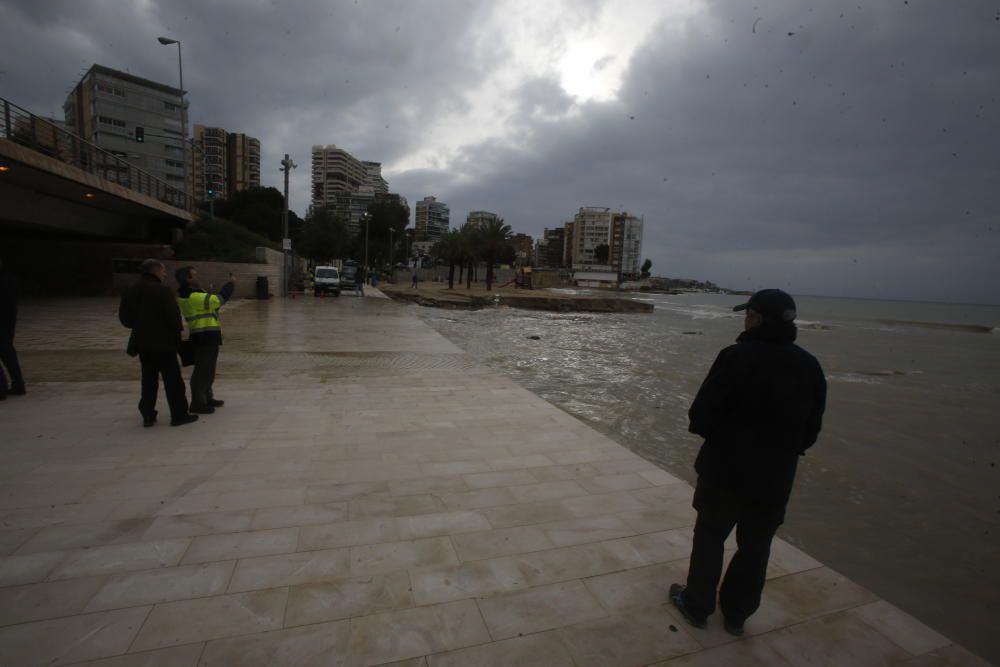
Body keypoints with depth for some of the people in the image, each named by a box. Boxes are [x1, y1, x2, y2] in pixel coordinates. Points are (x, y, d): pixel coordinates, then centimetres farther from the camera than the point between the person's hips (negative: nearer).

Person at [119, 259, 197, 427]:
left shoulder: (131, 292, 6)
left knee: (149, 380, 15)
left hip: (142, 342, 7)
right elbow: (173, 316, -18)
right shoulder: (162, 290, -16)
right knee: (173, 380, 1)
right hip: (163, 342, -7)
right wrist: (178, 329, 0)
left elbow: (124, 317, 9)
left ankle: (148, 416, 18)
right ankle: (179, 414, 5)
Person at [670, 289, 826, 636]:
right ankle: (736, 614, 35)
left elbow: (702, 415, -19)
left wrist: (718, 434, 2)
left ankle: (697, 605, 31)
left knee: (709, 539, 15)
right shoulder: (809, 366, -1)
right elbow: (811, 429, 7)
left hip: (725, 470, -4)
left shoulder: (737, 357, -21)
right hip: (775, 478, 5)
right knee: (755, 547, 20)